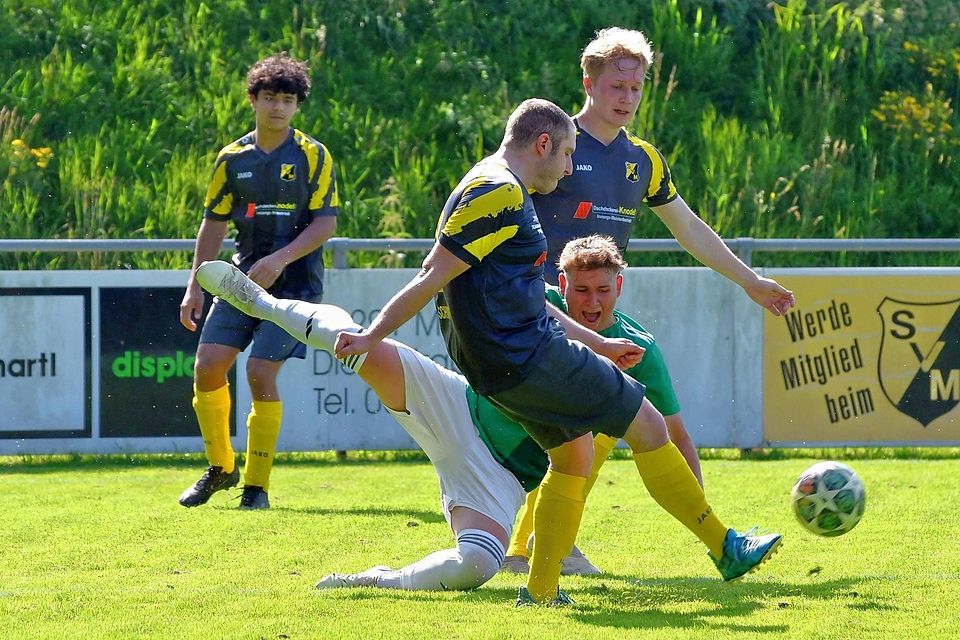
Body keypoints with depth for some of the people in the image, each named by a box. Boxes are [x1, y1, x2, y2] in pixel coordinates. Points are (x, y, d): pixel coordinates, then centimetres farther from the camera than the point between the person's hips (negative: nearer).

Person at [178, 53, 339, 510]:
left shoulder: (312, 156, -3)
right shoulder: (232, 159, 7)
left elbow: (326, 222, -8)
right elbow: (213, 225, 11)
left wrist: (280, 259, -20)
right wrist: (195, 286, 6)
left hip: (294, 284, -4)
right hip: (243, 278, 4)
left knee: (260, 374, -14)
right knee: (208, 366, -5)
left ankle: (257, 484, -2)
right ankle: (220, 468, 16)